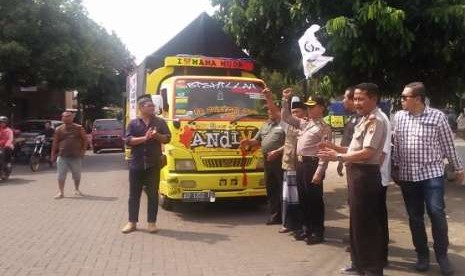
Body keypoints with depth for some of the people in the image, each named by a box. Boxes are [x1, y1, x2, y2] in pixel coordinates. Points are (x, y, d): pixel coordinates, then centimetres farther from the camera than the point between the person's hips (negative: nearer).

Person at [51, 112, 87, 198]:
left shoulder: (79, 128, 4)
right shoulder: (59, 130, 5)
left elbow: (84, 139, 7)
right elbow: (55, 143, 7)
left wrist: (83, 150, -2)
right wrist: (53, 155, 5)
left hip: (76, 156, 0)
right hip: (62, 156, 0)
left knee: (77, 175, 10)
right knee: (61, 175, -3)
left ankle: (77, 189, 30)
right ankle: (61, 192, 4)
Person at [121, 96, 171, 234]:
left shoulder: (160, 122, 7)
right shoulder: (133, 123, 5)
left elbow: (167, 138, 3)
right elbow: (128, 140, -5)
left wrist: (156, 136, -15)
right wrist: (144, 138, -16)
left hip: (154, 164, 0)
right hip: (136, 163, 0)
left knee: (153, 194, 3)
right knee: (134, 194, 5)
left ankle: (152, 222, 11)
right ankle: (132, 222, 14)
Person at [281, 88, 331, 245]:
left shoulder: (324, 128, -7)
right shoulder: (304, 124, 16)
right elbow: (285, 118, 24)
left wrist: (319, 172, -20)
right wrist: (286, 100, 14)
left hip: (312, 164, -8)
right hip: (300, 164, 8)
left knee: (315, 199, 1)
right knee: (303, 198, 14)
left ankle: (318, 233, 13)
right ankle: (307, 229, 27)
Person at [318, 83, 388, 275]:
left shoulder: (375, 121, -15)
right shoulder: (365, 119, 17)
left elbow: (368, 152, -24)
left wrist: (338, 156, -22)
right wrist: (335, 147, 10)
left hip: (365, 174, -10)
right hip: (357, 173, 10)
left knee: (366, 222, -1)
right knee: (357, 221, 17)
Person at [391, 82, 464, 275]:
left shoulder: (437, 116, -6)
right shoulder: (399, 117, 3)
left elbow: (448, 145, 0)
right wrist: (395, 167, 12)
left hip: (432, 173, -3)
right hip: (407, 175, 3)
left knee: (436, 213, -8)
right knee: (414, 216, 8)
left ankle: (442, 256, 10)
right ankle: (422, 254, 22)